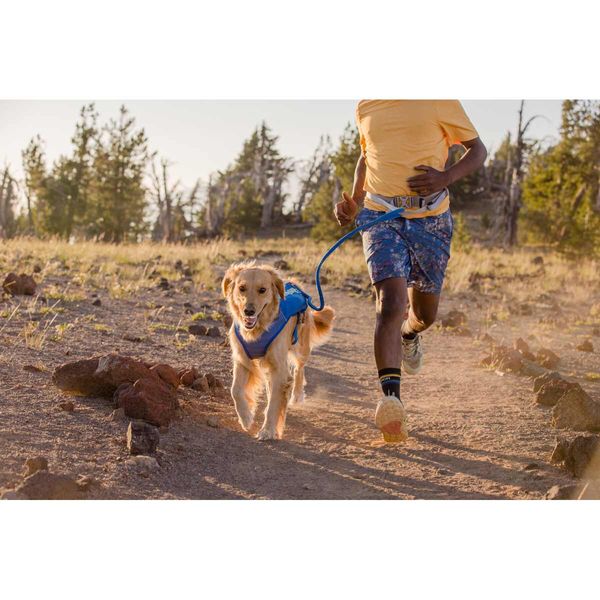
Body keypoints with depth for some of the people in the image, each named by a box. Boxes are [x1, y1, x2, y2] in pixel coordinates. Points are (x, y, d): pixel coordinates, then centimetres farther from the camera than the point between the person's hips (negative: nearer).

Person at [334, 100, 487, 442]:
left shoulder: (440, 101, -2)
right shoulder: (366, 107, 10)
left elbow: (478, 150, 3)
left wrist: (446, 177, -16)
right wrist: (354, 203, 13)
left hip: (431, 220, 0)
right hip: (380, 217, 1)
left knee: (425, 315, 13)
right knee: (391, 302, -21)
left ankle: (408, 335, 52)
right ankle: (392, 400, -30)